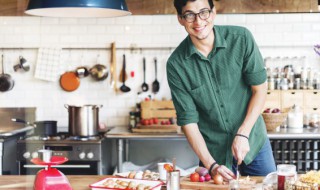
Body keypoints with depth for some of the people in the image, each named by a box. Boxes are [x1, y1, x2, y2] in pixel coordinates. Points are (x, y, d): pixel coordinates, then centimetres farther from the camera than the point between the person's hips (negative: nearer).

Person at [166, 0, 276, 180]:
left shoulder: (241, 38, -13)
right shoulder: (176, 64, -13)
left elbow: (260, 89, -7)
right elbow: (188, 120, -11)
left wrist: (242, 134, -15)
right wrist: (211, 165, -18)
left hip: (253, 141, 1)